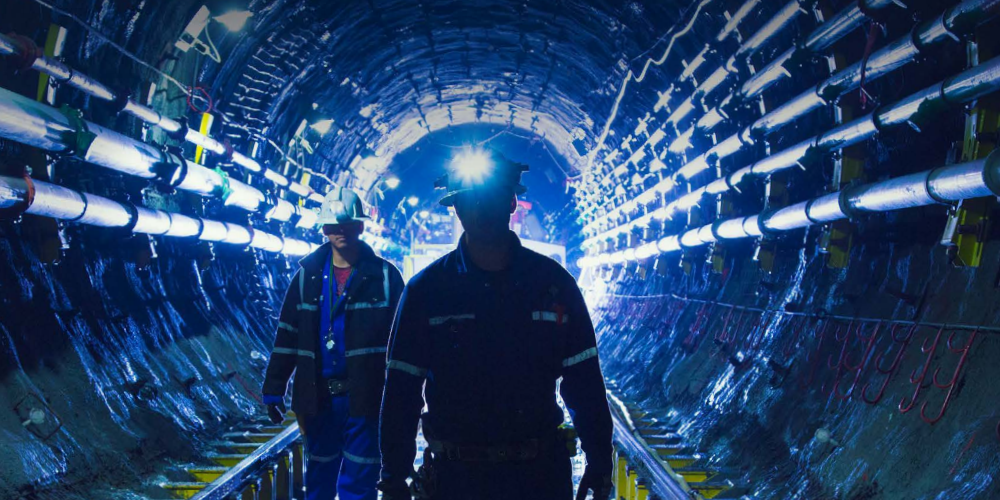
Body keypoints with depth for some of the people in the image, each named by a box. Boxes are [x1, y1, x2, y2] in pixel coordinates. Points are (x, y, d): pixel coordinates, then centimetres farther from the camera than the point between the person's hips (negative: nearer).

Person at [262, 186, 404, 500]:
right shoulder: (308, 276, 7)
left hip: (365, 398, -3)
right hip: (318, 398, 3)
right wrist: (273, 389, 5)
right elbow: (287, 336, 8)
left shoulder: (385, 276, -2)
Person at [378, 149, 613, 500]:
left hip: (541, 472, 1)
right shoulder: (426, 290, 0)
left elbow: (585, 382, 5)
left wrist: (599, 462, 2)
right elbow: (401, 391, 1)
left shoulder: (553, 283, 2)